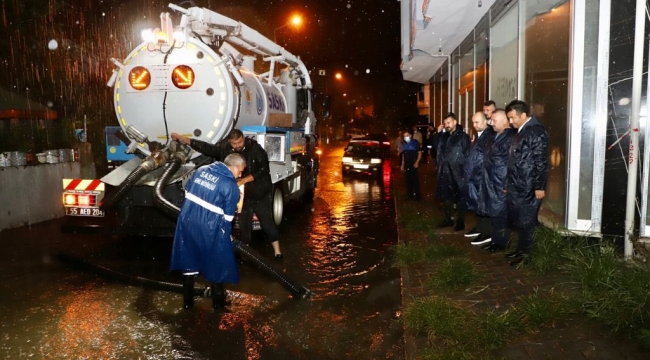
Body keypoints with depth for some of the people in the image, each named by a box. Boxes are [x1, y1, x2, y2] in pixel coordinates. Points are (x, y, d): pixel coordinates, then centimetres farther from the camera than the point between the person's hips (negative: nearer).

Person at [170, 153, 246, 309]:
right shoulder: (231, 185, -11)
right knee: (217, 263, 11)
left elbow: (187, 190, 16)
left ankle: (188, 300, 26)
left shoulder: (201, 170, 8)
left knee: (188, 260, 17)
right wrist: (226, 233, 9)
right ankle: (218, 301, 22)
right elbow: (228, 216, -8)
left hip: (187, 220, 6)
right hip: (209, 227, -6)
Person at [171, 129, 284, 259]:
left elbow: (263, 169, -18)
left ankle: (277, 251, 18)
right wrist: (181, 137, 1)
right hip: (243, 195, 3)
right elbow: (205, 147, 1)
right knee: (244, 224, 14)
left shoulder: (255, 148, -15)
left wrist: (243, 180, -23)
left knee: (267, 222, 5)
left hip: (260, 194, -3)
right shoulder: (224, 148, -5)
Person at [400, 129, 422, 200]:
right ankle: (410, 194, 17)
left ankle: (417, 195, 2)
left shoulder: (415, 142, -5)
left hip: (414, 164, -5)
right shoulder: (403, 144, 9)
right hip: (406, 164, 5)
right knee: (408, 180, 8)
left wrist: (417, 162, -14)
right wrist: (402, 164, 13)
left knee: (415, 179, -4)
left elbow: (420, 153, -4)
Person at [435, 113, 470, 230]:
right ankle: (448, 219, 26)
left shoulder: (463, 137, -6)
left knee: (459, 198, 4)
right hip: (445, 172, 6)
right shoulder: (443, 136, 12)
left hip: (458, 173, -6)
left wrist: (464, 169, -14)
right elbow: (439, 152, 16)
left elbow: (467, 155, -9)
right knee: (447, 197, 14)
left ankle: (461, 222, 13)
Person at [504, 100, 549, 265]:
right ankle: (521, 248, 26)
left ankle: (525, 253, 14)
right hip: (517, 186, 9)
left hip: (528, 187, -9)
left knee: (525, 222, 1)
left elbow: (541, 161, -16)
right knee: (516, 220, 14)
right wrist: (509, 184, 17)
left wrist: (539, 187, -18)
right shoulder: (521, 132, 15)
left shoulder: (536, 131, -13)